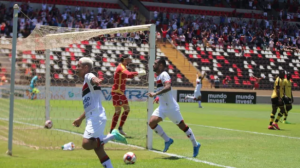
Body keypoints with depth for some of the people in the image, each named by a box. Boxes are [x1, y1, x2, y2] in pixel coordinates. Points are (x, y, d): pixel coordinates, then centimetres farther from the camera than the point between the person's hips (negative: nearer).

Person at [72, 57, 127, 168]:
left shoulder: (88, 76, -3)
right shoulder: (86, 84, 24)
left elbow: (93, 78, -31)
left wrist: (96, 81, -54)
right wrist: (80, 119, 42)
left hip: (96, 117, -10)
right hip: (92, 118, 10)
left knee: (86, 144, -23)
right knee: (98, 149, 7)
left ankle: (112, 136, -14)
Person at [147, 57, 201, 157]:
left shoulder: (163, 75, -16)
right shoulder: (158, 76, 11)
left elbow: (168, 87, -35)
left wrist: (155, 94, -40)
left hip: (171, 107, -8)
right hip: (162, 107, 8)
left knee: (182, 126, 4)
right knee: (152, 122, -10)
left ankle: (195, 145, 22)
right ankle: (167, 140, 4)